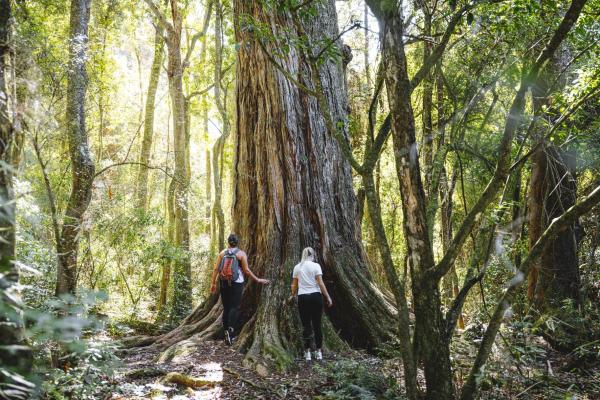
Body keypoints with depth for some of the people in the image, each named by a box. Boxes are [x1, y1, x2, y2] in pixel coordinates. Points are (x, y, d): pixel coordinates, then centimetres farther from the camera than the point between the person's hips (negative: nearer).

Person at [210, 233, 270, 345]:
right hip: (236, 283, -3)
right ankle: (231, 328, -22)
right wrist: (258, 280, 1)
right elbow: (246, 270, -7)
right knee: (235, 307, -3)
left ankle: (226, 331, 13)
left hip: (224, 283, 3)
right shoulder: (241, 253, -4)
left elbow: (216, 269, 1)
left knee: (226, 307, 11)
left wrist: (213, 283, 7)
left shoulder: (222, 253, 4)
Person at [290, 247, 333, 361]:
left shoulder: (297, 267, 5)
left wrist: (293, 295, 24)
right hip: (315, 296, -2)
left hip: (302, 297, 2)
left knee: (306, 325, 6)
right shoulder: (315, 266, -3)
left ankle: (307, 352, 6)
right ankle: (318, 352, 10)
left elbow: (294, 285, 8)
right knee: (317, 325, 5)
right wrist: (328, 297, -3)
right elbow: (320, 283, -8)